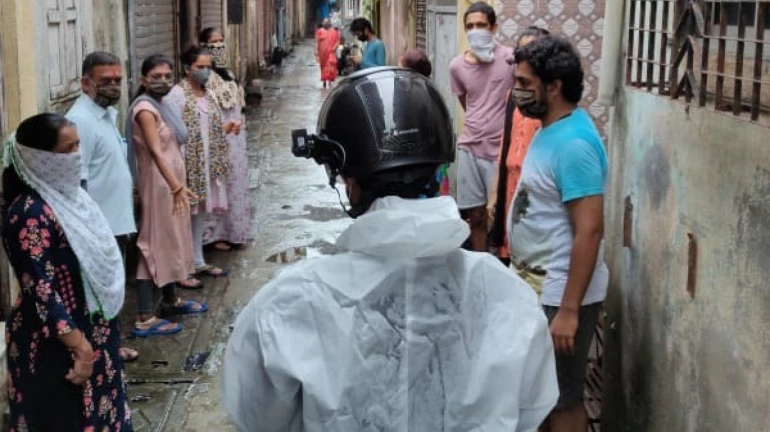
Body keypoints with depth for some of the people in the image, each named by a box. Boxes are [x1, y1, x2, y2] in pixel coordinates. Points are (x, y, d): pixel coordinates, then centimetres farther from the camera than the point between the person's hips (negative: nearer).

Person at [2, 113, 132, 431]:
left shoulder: (67, 194, 4)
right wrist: (79, 345, -23)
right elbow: (40, 292, -24)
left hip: (92, 329, 9)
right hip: (54, 343, -9)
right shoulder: (30, 214, -23)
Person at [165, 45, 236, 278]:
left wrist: (226, 127, 3)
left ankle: (199, 262, 26)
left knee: (200, 212, 15)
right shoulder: (176, 95, -14)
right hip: (188, 165, -8)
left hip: (208, 165, 8)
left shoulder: (209, 94, 12)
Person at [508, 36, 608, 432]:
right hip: (540, 287, 10)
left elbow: (589, 230, -26)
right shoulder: (552, 130, 8)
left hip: (561, 294, -10)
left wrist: (569, 309, -26)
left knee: (563, 400, 4)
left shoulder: (573, 143, -22)